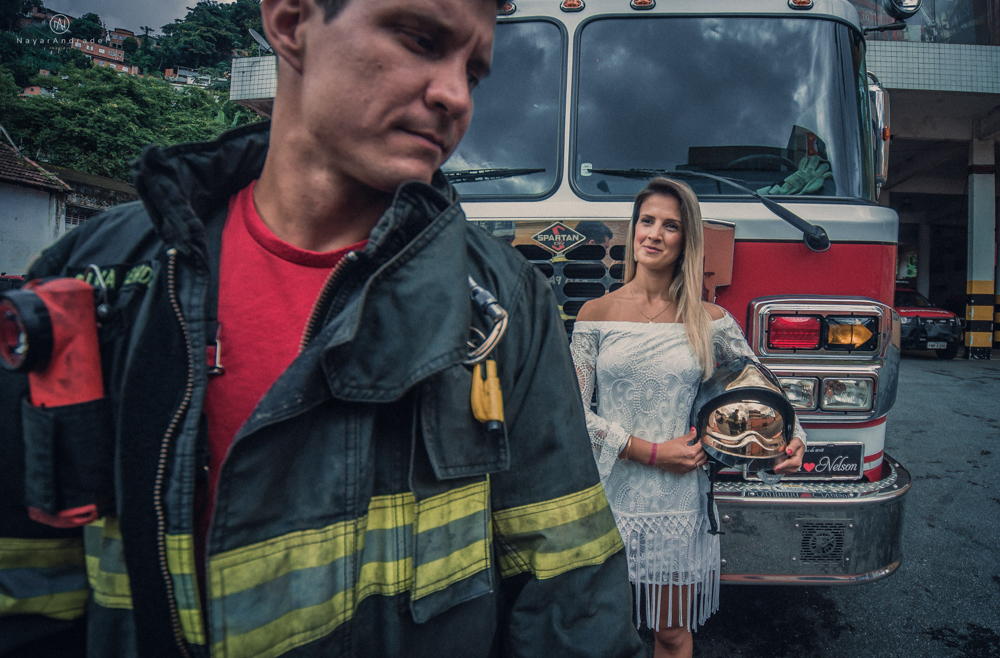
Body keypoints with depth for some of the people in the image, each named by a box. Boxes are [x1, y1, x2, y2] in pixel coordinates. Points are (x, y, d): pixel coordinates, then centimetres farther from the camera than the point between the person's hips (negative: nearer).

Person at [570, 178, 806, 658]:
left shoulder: (710, 321, 1)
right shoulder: (597, 314, -2)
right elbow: (574, 410, -7)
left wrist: (793, 435, -6)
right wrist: (651, 452, -13)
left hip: (680, 505, 1)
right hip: (612, 497, -1)